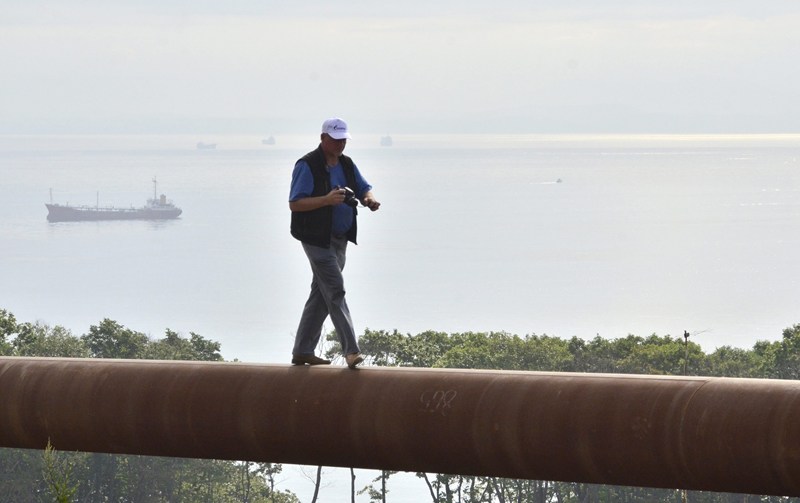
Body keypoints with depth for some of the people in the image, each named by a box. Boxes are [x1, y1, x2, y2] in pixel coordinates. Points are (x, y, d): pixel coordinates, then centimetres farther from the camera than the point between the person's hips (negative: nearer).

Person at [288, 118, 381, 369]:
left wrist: (369, 198, -7)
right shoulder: (307, 166, -12)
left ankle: (302, 351, 19)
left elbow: (364, 188, 18)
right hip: (317, 239, -8)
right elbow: (295, 203, -17)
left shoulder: (346, 164, 11)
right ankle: (351, 350, -19)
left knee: (321, 295, 12)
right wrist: (327, 200, -29)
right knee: (335, 291, -14)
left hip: (340, 239, 8)